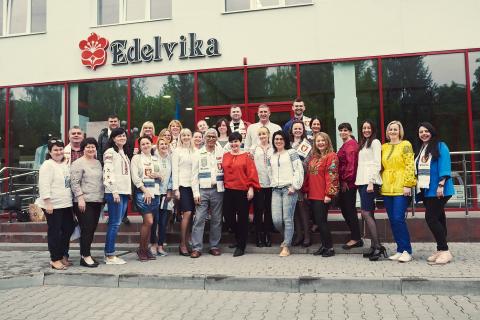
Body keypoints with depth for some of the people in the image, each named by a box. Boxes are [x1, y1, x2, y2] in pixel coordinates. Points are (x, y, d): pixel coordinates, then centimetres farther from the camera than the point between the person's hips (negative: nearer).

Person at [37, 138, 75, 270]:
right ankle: (55, 259, 11)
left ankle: (62, 255, 27)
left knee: (68, 229, 13)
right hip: (53, 206, -8)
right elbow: (44, 186, -17)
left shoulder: (65, 164, 13)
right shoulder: (47, 165, -12)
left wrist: (71, 199, 18)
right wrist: (47, 203, -22)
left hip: (66, 204, 8)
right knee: (54, 232, 1)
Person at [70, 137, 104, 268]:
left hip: (97, 201, 7)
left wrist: (102, 197, 17)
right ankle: (85, 257, 1)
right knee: (86, 229, -6)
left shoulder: (98, 163, 15)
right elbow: (75, 183, -12)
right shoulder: (78, 163, -6)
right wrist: (80, 198, -18)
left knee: (92, 229, 9)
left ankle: (86, 254, 18)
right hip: (84, 202, -7)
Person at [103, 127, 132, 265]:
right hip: (114, 192, -8)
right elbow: (108, 172, -14)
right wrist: (114, 191, -19)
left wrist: (130, 191, 16)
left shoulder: (124, 153, 20)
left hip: (124, 192, 8)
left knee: (116, 223, 8)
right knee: (115, 223, -8)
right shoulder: (110, 152, -5)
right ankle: (110, 256, -2)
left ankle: (109, 253, 13)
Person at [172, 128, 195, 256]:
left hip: (193, 185, 4)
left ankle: (186, 243, 11)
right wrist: (175, 188, -8)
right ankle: (182, 244, -2)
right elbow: (174, 170, -2)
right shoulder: (177, 151, 2)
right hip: (182, 185, -4)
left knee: (189, 214, 3)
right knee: (187, 213, -11)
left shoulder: (194, 151, 14)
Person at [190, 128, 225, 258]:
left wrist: (225, 188, -5)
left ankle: (214, 246, 15)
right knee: (199, 219, -6)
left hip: (217, 190, 1)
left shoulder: (222, 153, 9)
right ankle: (196, 248, -2)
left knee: (216, 220, 6)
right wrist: (196, 192, -4)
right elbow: (194, 175, 4)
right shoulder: (198, 154, 8)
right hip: (202, 190, -1)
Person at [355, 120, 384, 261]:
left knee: (366, 213, -14)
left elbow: (377, 164, -10)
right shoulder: (363, 144, 22)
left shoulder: (375, 142, -1)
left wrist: (371, 182, -17)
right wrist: (358, 180, 13)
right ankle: (374, 246, 9)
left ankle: (378, 246, -12)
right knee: (369, 214, 6)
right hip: (362, 182, 8)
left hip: (370, 182, -8)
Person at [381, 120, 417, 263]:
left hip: (401, 188, -6)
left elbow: (410, 165, -7)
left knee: (398, 219, -12)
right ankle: (400, 250, 16)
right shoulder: (384, 147, 15)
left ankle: (407, 251, -1)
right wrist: (380, 183, 11)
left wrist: (408, 184, -14)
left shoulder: (405, 145, -1)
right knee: (392, 220, 7)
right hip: (387, 188, 6)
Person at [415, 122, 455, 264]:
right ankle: (440, 250, 17)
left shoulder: (440, 146, -5)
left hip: (437, 190, -8)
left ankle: (445, 251, -4)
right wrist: (418, 186, 15)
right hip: (426, 190, 8)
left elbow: (444, 166, -14)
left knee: (431, 218, -12)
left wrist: (441, 185, -21)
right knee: (438, 219, 11)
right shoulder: (421, 149, 18)